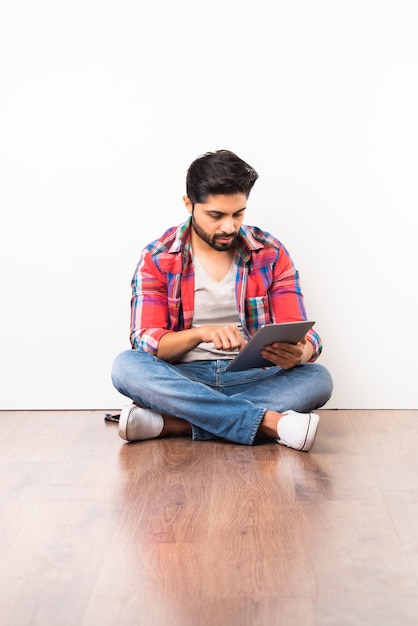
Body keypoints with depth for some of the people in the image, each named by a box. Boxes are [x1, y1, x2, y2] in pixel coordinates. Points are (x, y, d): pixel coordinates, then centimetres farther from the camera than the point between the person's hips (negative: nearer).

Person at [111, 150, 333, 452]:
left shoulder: (271, 254, 0)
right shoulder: (157, 259, -2)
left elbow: (304, 336, -3)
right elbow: (145, 341, -9)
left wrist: (297, 353, -28)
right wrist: (200, 333, -29)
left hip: (252, 378, 1)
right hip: (182, 380, 0)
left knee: (317, 378, -27)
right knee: (126, 365, -30)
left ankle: (172, 423, -33)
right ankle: (270, 422, -35)